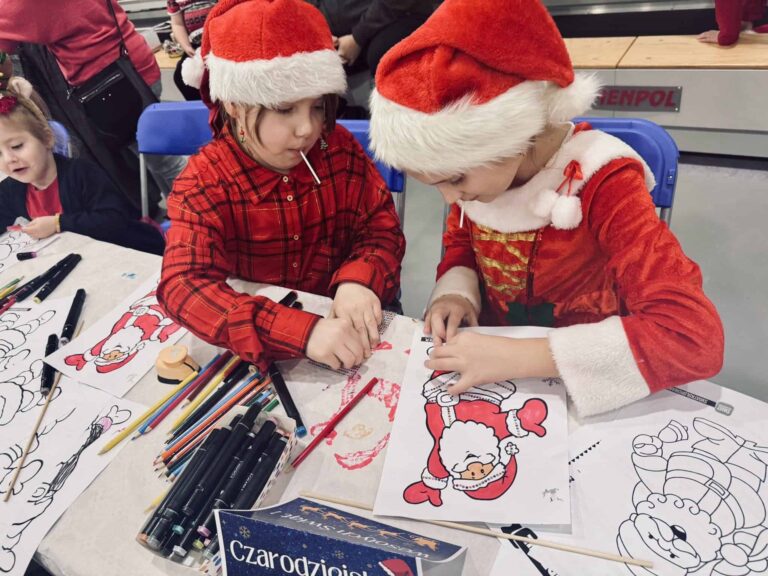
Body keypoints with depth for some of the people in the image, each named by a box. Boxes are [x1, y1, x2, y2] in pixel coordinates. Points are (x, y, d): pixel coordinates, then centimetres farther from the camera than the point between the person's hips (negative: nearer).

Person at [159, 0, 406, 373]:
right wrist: (301, 333, -41)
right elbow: (183, 286, -27)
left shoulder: (340, 149, -6)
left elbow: (381, 226, -3)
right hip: (255, 339, -2)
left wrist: (358, 279, -26)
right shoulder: (204, 180, -16)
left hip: (339, 320, 3)